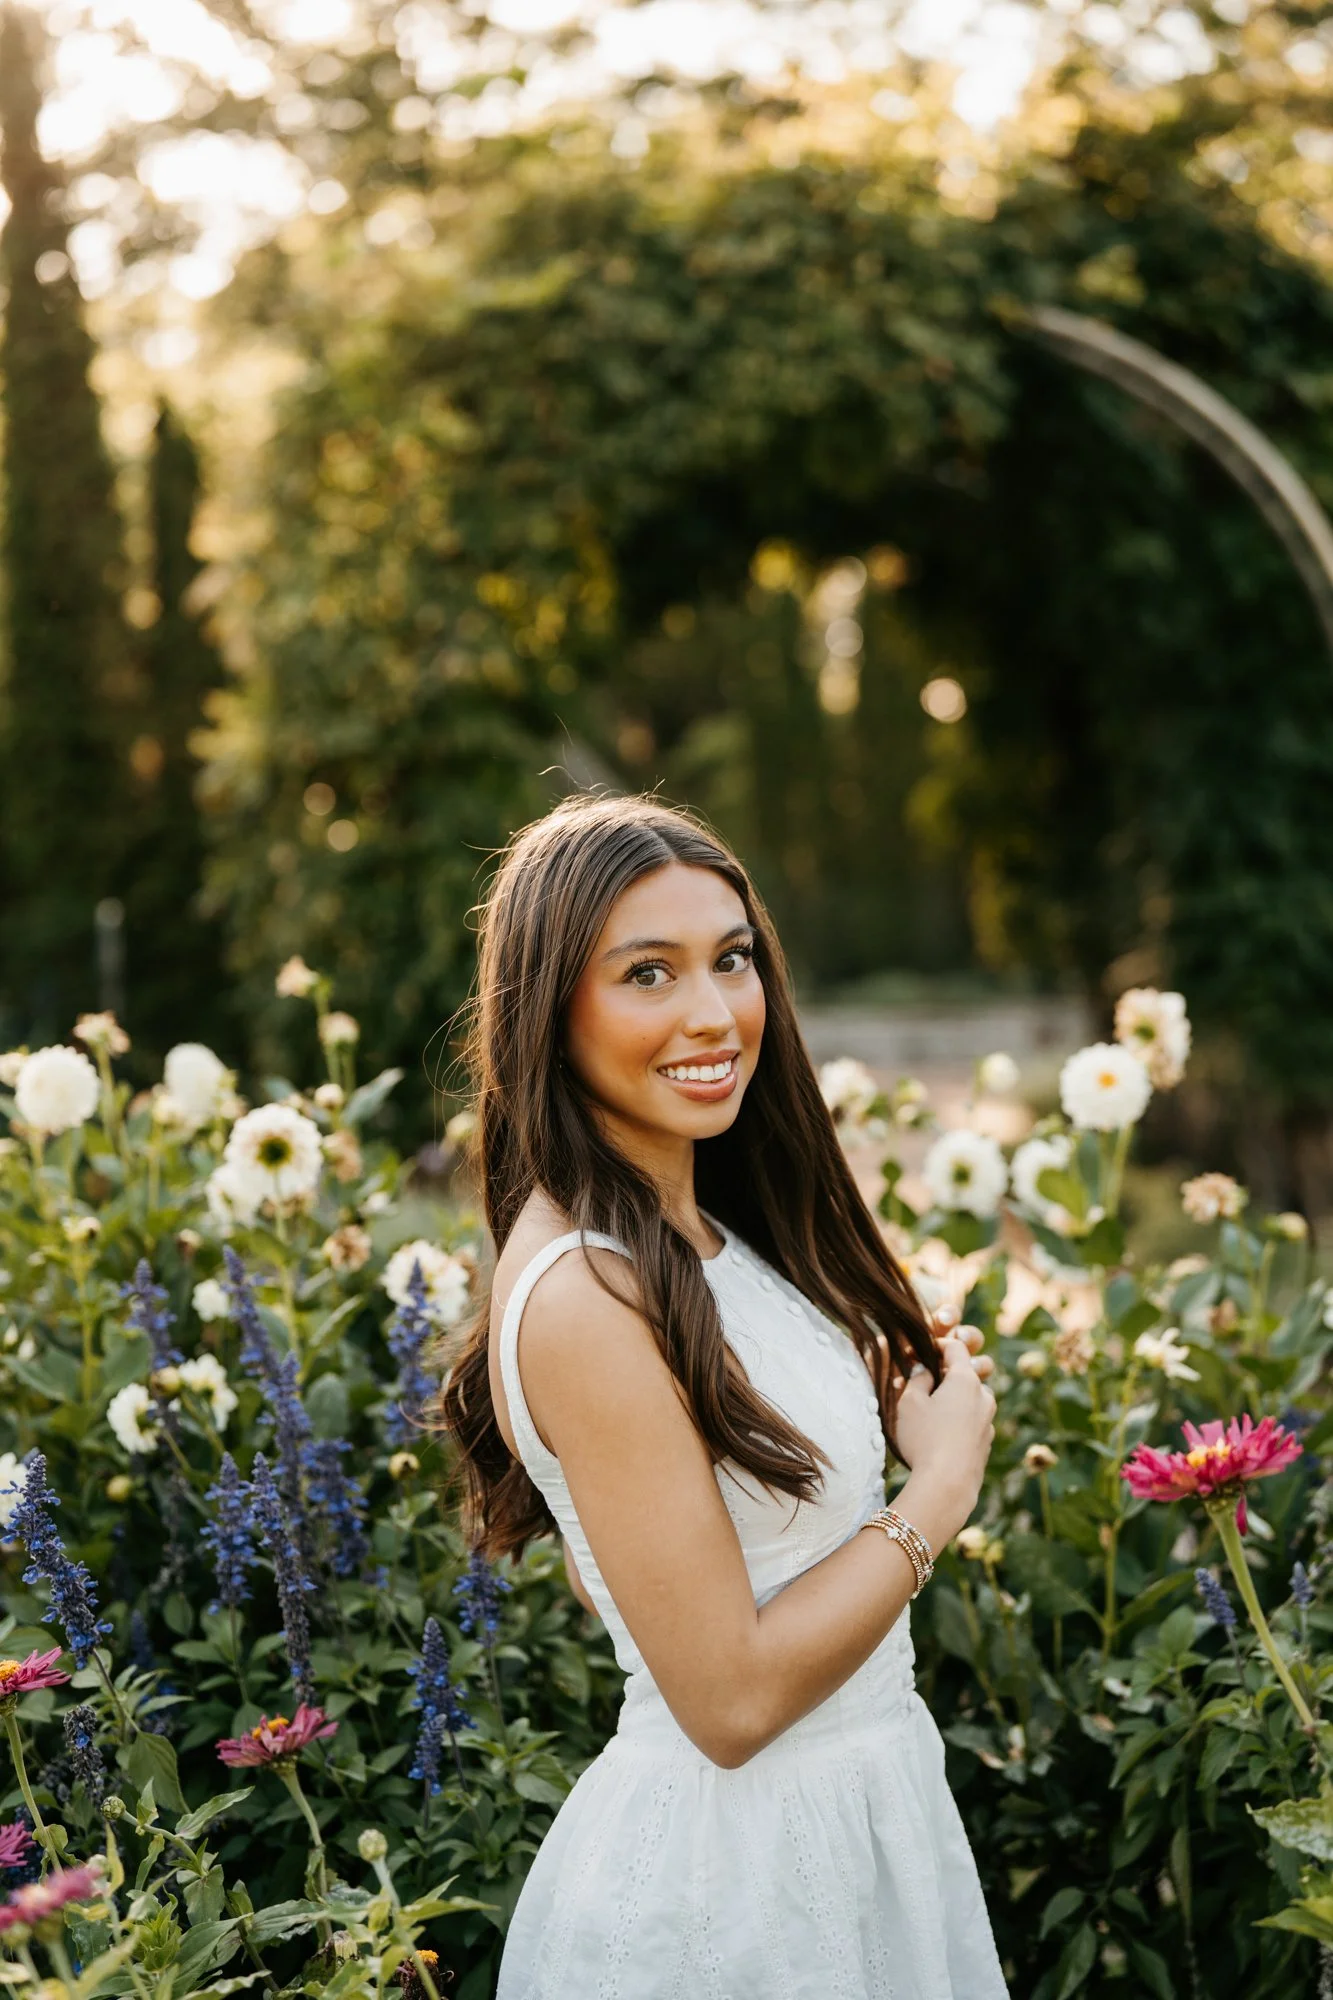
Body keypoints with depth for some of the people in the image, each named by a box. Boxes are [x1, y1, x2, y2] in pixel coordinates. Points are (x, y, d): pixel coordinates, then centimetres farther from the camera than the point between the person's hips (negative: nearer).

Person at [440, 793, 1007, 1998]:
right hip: (729, 1872, -8)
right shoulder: (586, 1296, -25)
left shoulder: (706, 1239, 2)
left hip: (855, 1810, 9)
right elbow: (729, 1697, -24)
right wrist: (943, 1481, -14)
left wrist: (894, 1395, 1)